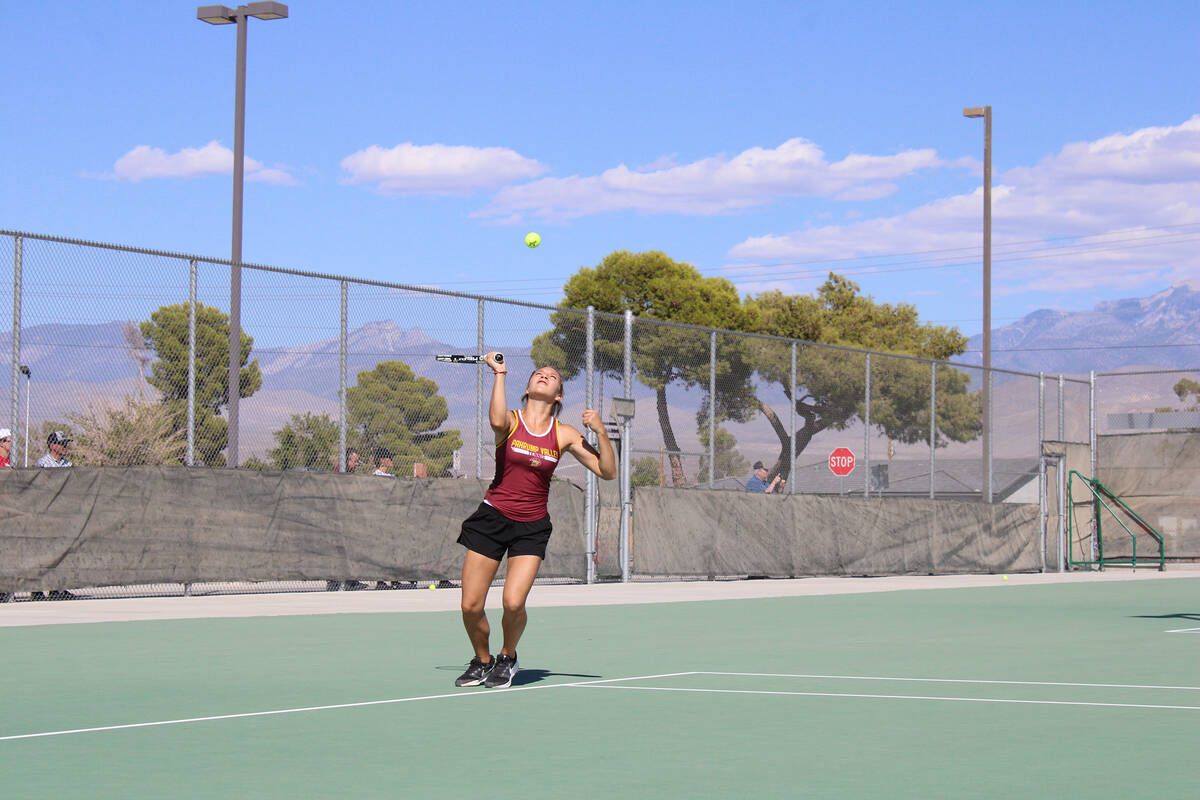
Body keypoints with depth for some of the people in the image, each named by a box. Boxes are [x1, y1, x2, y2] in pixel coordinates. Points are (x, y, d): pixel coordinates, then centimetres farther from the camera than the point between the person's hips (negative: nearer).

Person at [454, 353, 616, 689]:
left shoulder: (564, 435, 2)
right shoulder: (511, 421, -3)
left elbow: (607, 471, 1)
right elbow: (496, 421, -30)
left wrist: (600, 431, -13)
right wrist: (499, 372, -22)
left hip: (532, 526, 1)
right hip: (492, 517, 0)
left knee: (514, 603, -17)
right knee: (471, 606, -4)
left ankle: (507, 658, 14)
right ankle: (482, 660, 25)